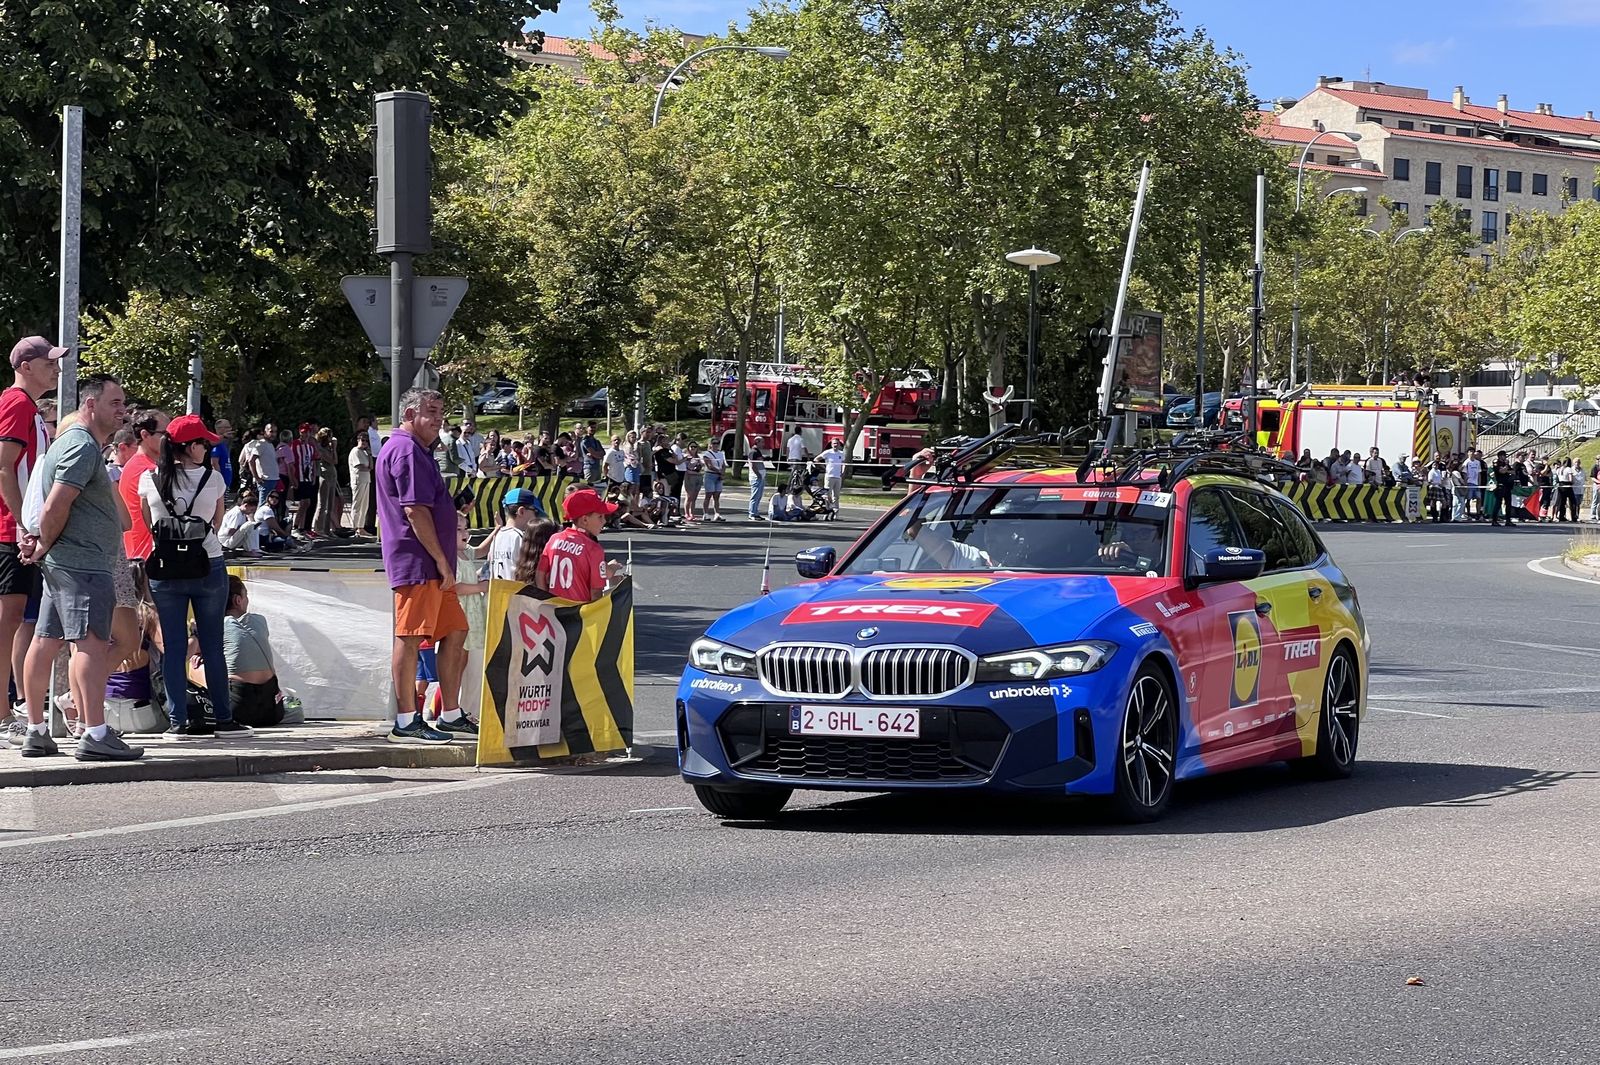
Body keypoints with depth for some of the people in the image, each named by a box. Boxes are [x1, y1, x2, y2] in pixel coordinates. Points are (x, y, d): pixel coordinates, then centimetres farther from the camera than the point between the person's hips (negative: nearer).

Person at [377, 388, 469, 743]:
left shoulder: (417, 450, 23)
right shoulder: (407, 450, -12)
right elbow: (415, 511, -20)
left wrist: (445, 562, 22)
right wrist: (442, 561, -18)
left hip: (432, 566, 11)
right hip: (417, 563, -11)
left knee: (455, 632, 13)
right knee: (409, 637, -8)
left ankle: (450, 716, 20)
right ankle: (406, 722, -7)